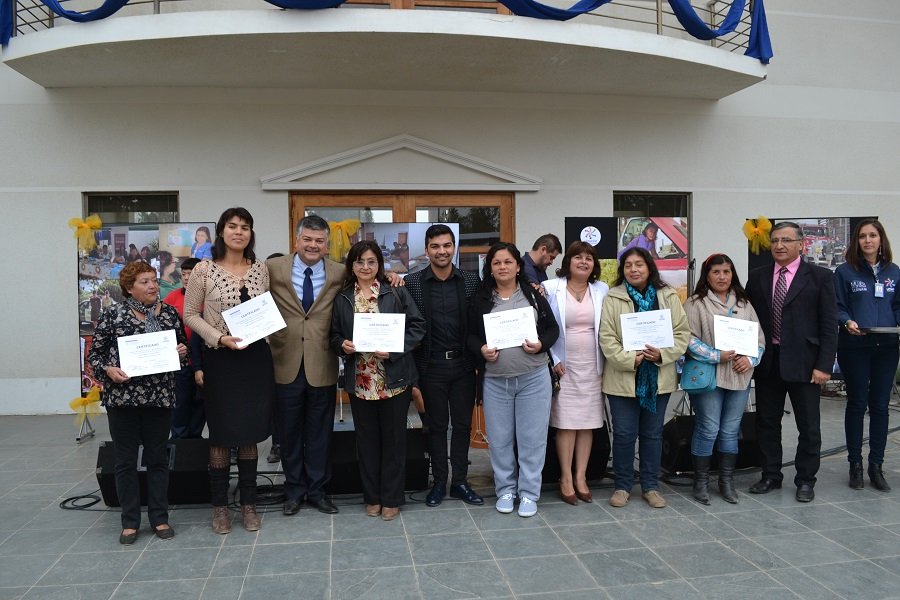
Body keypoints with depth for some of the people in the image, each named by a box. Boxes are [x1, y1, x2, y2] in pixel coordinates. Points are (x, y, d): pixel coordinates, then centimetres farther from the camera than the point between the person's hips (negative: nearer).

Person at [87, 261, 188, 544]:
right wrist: (108, 370, -15)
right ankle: (130, 522, 19)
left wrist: (182, 352, -5)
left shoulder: (169, 313, 6)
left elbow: (181, 348, 17)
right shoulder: (113, 314, -1)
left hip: (160, 396, 2)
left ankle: (160, 518, 20)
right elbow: (94, 353, 3)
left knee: (158, 458, 9)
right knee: (125, 461, 7)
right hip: (122, 397, -1)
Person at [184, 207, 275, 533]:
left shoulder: (261, 269, 5)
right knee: (221, 433, 5)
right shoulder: (204, 270, -4)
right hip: (220, 358, -3)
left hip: (256, 356, 3)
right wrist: (220, 338, -14)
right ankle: (220, 505, 20)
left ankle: (248, 503, 23)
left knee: (250, 432, 10)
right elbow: (190, 315, -2)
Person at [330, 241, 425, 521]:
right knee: (367, 439, 11)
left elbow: (417, 326, -4)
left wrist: (394, 348, -16)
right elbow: (334, 335, 11)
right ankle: (372, 497, 26)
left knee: (393, 438, 7)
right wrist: (342, 345, -11)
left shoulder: (396, 293, -2)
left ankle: (391, 498, 20)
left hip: (394, 379, -2)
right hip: (360, 381, 2)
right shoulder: (342, 298, 6)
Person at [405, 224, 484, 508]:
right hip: (431, 365, -1)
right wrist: (411, 369, -9)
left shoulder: (472, 280, 1)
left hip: (463, 364, 2)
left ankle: (460, 481, 23)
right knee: (436, 425, 10)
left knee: (463, 424, 10)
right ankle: (439, 481, 23)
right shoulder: (412, 282, -4)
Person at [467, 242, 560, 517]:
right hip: (495, 380, 1)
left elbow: (552, 328, 5)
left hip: (533, 378, 0)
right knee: (499, 438, 10)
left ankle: (529, 493, 18)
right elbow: (470, 335, 5)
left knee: (532, 437, 5)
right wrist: (481, 349, -14)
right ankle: (505, 490, 26)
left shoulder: (534, 295, 2)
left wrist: (541, 344, -13)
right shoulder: (479, 299, 3)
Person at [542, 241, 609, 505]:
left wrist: (606, 361, 0)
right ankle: (566, 479, 11)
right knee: (565, 424, 0)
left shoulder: (602, 290, 6)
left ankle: (581, 477, 17)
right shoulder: (551, 289, -2)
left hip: (592, 367, 3)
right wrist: (553, 360, -9)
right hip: (563, 366, -3)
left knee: (588, 424, 6)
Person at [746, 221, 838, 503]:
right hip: (767, 361, 3)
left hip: (803, 362, -3)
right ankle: (771, 476, 26)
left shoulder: (820, 276, -2)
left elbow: (829, 325, -5)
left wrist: (824, 365, -11)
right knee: (767, 423, 11)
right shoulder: (757, 277, 7)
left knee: (808, 426, 7)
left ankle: (805, 480, 23)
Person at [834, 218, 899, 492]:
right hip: (854, 348, -3)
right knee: (856, 404, 5)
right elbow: (836, 307, -1)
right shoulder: (845, 271, 0)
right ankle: (855, 464, 15)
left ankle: (876, 465, 16)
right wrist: (847, 322, -20)